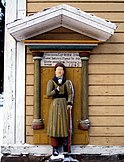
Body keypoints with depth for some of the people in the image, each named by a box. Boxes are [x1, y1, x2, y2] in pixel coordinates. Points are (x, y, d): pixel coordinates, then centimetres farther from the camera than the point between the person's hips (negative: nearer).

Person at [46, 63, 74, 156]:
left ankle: (65, 146, 7)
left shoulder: (67, 82, 8)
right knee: (54, 125, -3)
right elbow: (48, 94, -3)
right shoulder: (51, 82, 7)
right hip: (55, 104, 0)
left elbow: (71, 94, -2)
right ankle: (55, 148, 2)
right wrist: (57, 89, -9)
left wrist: (70, 103, -15)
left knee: (64, 124, -1)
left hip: (64, 104, 1)